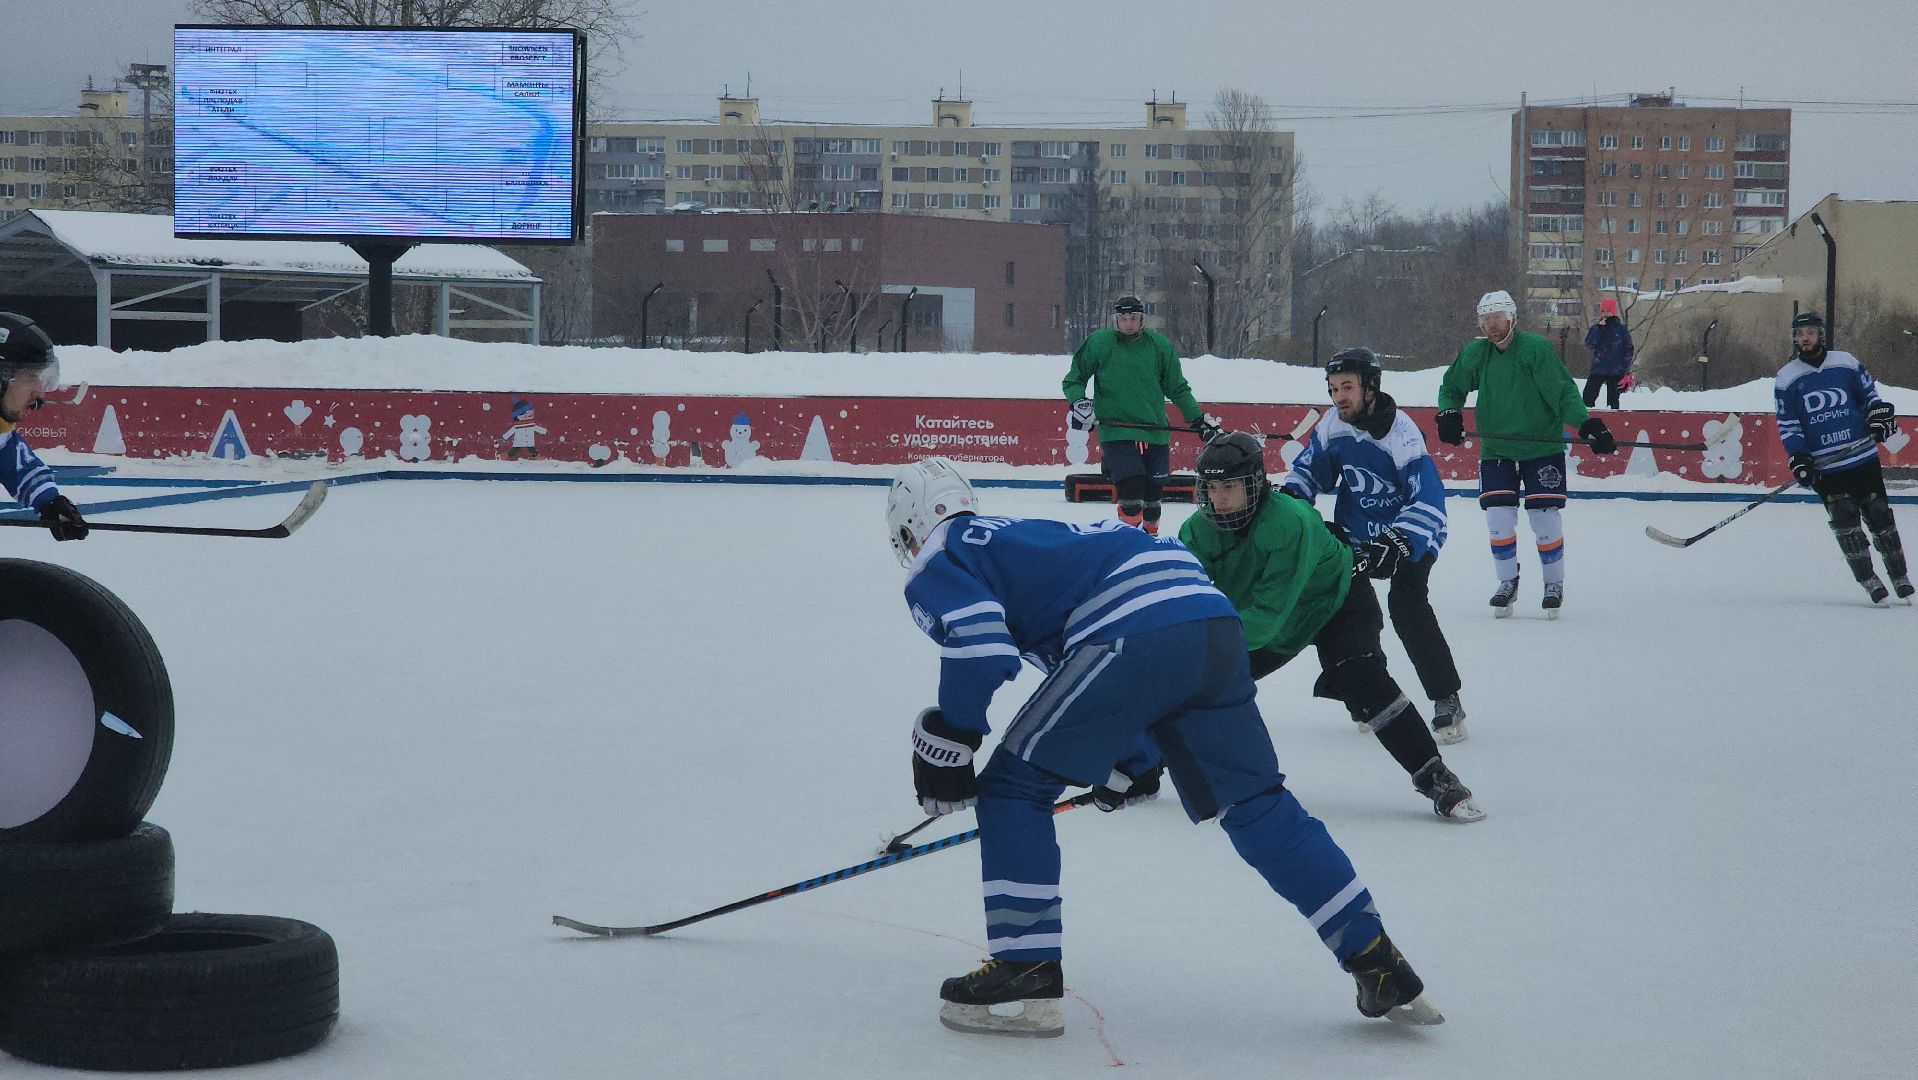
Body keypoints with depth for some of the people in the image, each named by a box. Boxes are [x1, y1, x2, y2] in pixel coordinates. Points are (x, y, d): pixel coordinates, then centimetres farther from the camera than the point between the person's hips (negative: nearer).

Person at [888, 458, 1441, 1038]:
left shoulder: (937, 562, 13)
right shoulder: (1026, 534, 38)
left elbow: (980, 644, -9)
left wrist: (947, 738, 2)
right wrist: (1127, 761, 42)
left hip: (1134, 636, -8)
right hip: (1216, 626, 8)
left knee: (1014, 786, 6)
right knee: (1255, 802, 17)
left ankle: (1026, 973, 1)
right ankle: (1379, 964, 17)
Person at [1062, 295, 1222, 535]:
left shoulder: (1160, 346, 3)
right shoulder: (1098, 343, -3)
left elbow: (1177, 389, 13)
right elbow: (1073, 380, 7)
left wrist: (1199, 419, 10)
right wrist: (1079, 404, -11)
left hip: (1155, 431, 3)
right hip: (1115, 431, -3)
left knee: (1154, 492, 11)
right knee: (1131, 488, -18)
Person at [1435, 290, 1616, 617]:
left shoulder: (1536, 348, -13)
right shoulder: (1474, 353, 1)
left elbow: (1563, 392, -14)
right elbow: (1451, 387, 16)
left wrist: (1587, 424, -26)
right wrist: (1449, 413, -4)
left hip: (1542, 446, -3)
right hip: (1496, 449, 3)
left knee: (1545, 517, -3)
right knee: (1499, 517, -3)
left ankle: (1554, 584, 17)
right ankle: (1507, 582, 17)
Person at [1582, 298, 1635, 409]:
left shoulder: (1621, 329, 3)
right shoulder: (1596, 328, 7)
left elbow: (1629, 351, 2)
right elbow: (1589, 344, -9)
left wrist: (1626, 373, -6)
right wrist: (1598, 328, -15)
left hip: (1616, 372, -2)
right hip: (1598, 370, 2)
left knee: (1612, 401, 0)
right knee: (1588, 397, -4)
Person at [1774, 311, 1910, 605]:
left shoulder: (1846, 363, 5)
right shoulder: (1787, 378, 3)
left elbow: (1869, 394, 16)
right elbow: (1787, 424, 2)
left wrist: (1880, 414, -2)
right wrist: (1798, 457, -8)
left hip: (1863, 456, 1)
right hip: (1823, 466, -1)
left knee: (1879, 514, 4)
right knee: (1844, 518, -11)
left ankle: (1900, 577, 16)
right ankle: (1869, 581, -3)